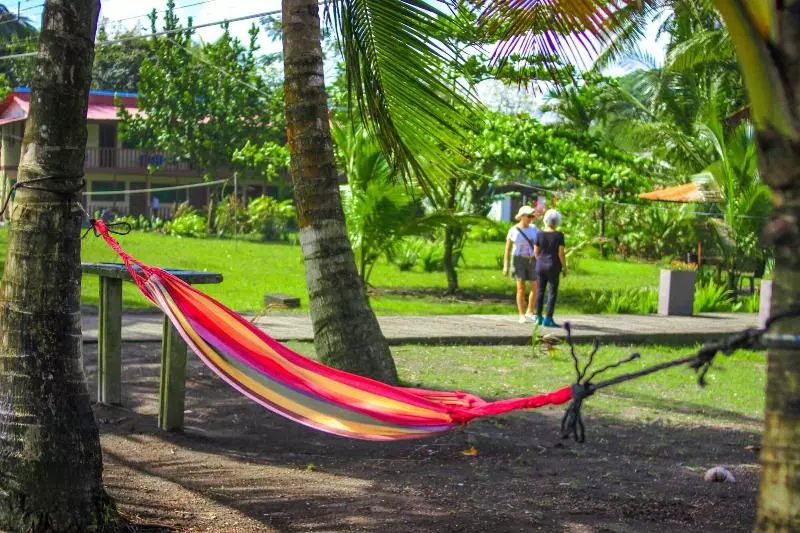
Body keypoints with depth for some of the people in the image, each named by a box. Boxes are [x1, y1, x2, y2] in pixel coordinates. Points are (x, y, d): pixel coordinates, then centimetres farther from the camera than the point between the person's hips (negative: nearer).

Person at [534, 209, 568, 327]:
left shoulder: (540, 234, -1)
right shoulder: (559, 235, -10)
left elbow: (536, 252, 2)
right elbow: (561, 253, -11)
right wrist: (565, 268, -2)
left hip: (540, 265, 4)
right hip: (553, 266, -4)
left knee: (540, 291, 11)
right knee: (553, 292, 1)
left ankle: (538, 317, 15)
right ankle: (548, 319, -4)